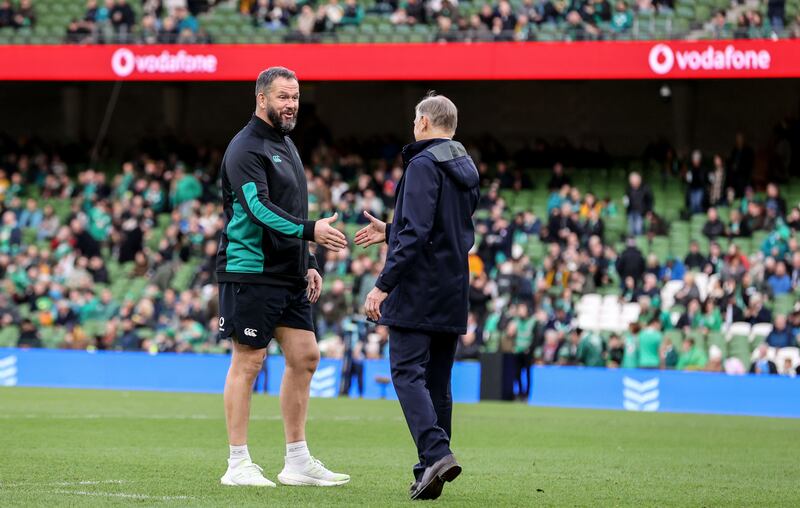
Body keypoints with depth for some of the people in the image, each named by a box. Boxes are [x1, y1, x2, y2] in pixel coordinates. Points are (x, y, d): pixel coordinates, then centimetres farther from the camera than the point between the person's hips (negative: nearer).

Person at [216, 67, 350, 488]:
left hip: (287, 275, 9)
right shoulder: (246, 149, -11)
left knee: (304, 357, 7)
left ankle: (297, 462, 13)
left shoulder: (285, 145, 19)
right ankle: (238, 465, 0)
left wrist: (307, 263, 20)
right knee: (248, 362, -5)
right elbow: (259, 207, -24)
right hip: (250, 271, -9)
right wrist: (309, 230, -35)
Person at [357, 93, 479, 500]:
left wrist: (384, 284, -20)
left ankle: (436, 452, -24)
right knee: (437, 382, 10)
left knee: (407, 374, -9)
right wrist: (390, 232, 32)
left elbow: (416, 233, -20)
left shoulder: (424, 165, -12)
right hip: (453, 296, 8)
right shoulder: (467, 170, 15)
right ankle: (431, 469, 9)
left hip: (417, 290, -8)